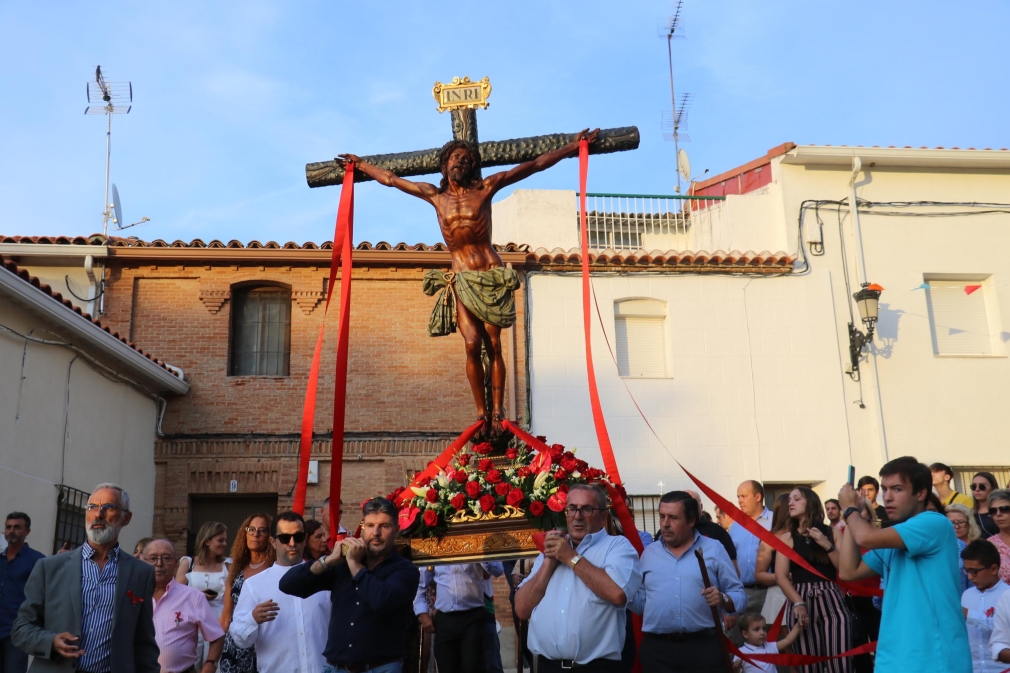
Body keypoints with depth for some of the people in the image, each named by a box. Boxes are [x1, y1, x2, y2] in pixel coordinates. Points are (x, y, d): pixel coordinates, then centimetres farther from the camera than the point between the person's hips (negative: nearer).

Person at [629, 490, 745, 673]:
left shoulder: (714, 549, 5)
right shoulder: (649, 553, 12)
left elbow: (739, 596, 2)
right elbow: (640, 603, 11)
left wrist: (723, 599, -17)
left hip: (704, 646, -2)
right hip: (656, 648, 2)